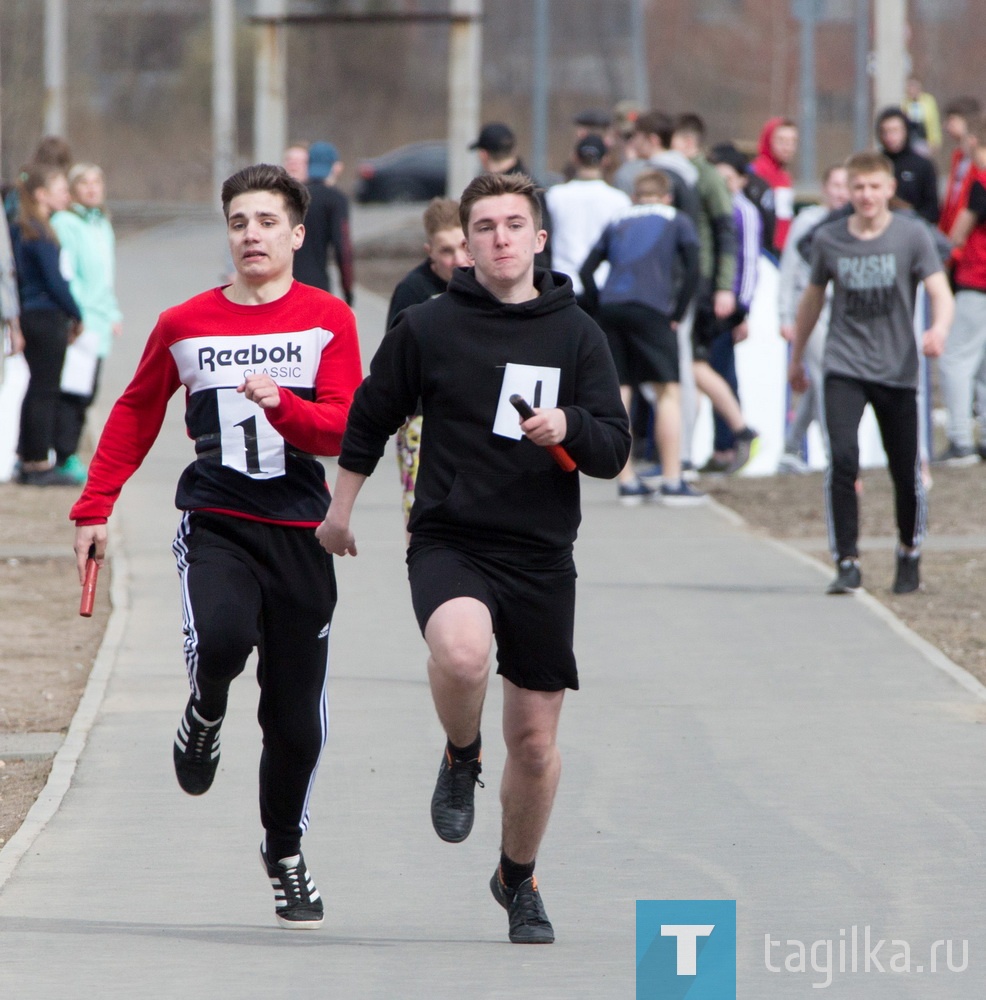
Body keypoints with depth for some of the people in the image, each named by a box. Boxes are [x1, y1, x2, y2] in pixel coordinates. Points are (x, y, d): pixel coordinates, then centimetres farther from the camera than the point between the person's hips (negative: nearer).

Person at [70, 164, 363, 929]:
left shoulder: (329, 321, 2)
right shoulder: (185, 325, 7)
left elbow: (345, 429, -7)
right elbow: (134, 414, 20)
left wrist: (281, 405, -26)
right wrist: (95, 508, 17)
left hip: (300, 531, 0)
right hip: (215, 522, 0)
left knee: (296, 719, 3)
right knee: (220, 641, -32)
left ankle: (285, 850, 27)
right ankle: (205, 719, 4)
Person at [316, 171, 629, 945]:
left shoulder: (577, 335, 4)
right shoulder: (428, 327, 0)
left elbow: (614, 450, 2)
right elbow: (371, 417, 15)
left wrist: (567, 425, -19)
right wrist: (342, 507, 22)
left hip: (542, 555, 2)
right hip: (449, 540, -2)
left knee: (535, 738, 6)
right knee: (461, 649, -35)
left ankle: (519, 879, 31)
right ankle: (462, 759, -2)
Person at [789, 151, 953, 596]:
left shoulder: (912, 235, -4)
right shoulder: (828, 239, 2)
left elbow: (940, 291, -12)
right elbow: (813, 297, 17)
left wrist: (939, 329, -34)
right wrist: (796, 356, 25)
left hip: (897, 370, 0)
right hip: (844, 368, 0)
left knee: (906, 471, 5)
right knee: (843, 459, -18)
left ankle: (909, 555, 30)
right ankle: (847, 564, -13)